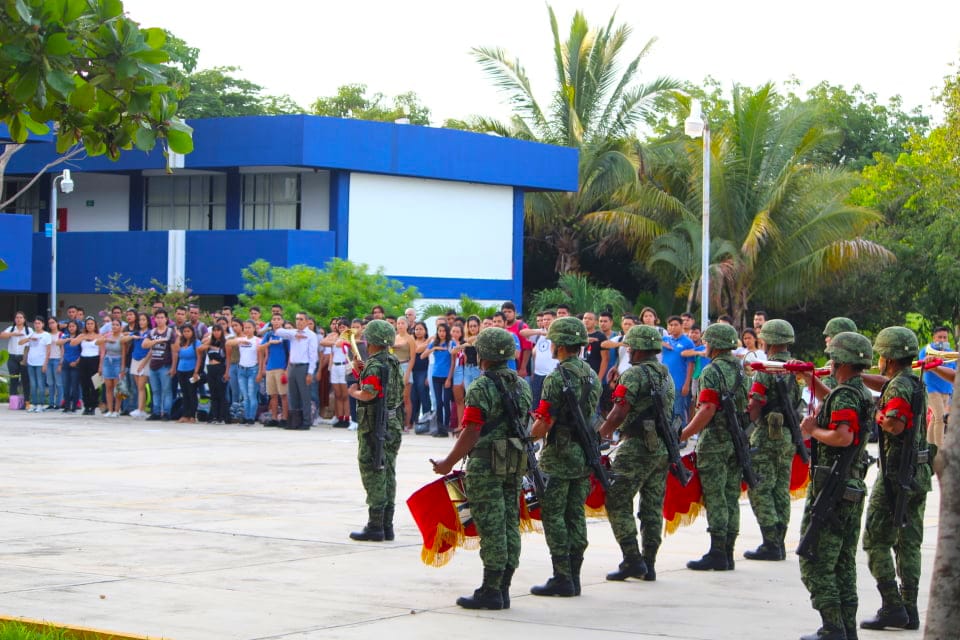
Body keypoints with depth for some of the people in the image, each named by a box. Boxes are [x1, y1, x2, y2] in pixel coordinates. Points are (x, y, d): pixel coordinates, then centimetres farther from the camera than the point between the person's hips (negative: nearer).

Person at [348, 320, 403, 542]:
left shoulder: (375, 365, -16)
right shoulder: (393, 362, 11)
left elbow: (368, 394, -27)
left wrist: (354, 391, -8)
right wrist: (363, 370, 12)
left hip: (375, 427, -9)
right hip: (393, 424, 9)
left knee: (373, 475, -4)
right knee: (388, 475, 12)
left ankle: (375, 526, -4)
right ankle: (387, 525, 15)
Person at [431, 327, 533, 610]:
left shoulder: (481, 388, -14)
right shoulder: (522, 385, 11)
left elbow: (471, 433, -17)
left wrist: (448, 463, -9)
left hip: (486, 466, -8)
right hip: (515, 465, 8)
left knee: (491, 528, -5)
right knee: (510, 525, 9)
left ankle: (491, 592, -3)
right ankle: (503, 589, 14)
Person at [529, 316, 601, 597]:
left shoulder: (557, 378, -17)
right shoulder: (592, 376, 9)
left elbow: (544, 425, -20)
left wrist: (529, 435, -1)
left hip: (560, 457, -8)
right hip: (585, 454, 8)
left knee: (553, 515, -2)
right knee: (576, 515, 10)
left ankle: (562, 579, -4)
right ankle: (573, 577, 13)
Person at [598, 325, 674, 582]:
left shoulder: (634, 374, -12)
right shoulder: (667, 375, 14)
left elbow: (619, 413, -19)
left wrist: (600, 435, -4)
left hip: (637, 447, -8)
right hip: (663, 447, 8)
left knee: (617, 502, -2)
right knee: (653, 506, 10)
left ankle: (632, 559, -8)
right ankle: (649, 564, 12)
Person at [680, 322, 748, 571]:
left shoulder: (712, 371, -13)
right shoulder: (740, 369, 13)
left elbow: (707, 410, -20)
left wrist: (682, 435, -17)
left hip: (715, 442, -8)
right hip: (738, 442, 8)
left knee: (715, 498, -5)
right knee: (731, 497, 9)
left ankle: (717, 553, -6)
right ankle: (728, 553, 11)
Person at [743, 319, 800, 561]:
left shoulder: (766, 369, -14)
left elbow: (755, 407, -16)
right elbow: (798, 403, 13)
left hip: (768, 435, -8)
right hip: (789, 436, 8)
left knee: (760, 490, -3)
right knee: (781, 490, 12)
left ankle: (771, 544, -8)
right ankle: (779, 543, 14)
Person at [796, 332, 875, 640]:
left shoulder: (845, 395, -16)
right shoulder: (863, 393, 13)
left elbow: (843, 437, -30)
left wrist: (813, 430, -14)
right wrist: (808, 377, 23)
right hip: (853, 488, 9)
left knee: (815, 563, -5)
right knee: (844, 563, 14)